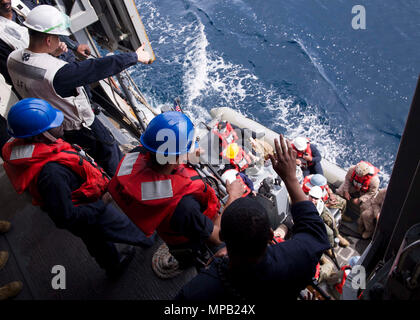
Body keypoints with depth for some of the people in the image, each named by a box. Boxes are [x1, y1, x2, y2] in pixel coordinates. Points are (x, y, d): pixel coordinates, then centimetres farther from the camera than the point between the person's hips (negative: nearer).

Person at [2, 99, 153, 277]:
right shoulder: (51, 173, -43)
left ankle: (113, 266, 59)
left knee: (97, 242, 32)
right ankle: (149, 240, 52)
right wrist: (101, 204, -23)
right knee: (124, 227, 21)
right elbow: (65, 217, -35)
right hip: (88, 220, -8)